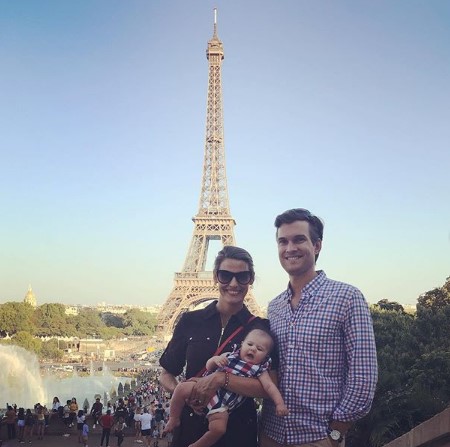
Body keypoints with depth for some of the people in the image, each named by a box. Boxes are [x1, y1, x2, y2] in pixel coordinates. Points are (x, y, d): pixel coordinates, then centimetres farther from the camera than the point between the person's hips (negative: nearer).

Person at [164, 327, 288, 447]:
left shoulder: (259, 370, 1)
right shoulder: (230, 356, 7)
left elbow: (269, 386, -9)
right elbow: (208, 367, 11)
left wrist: (280, 403, -23)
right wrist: (215, 359, -11)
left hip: (222, 404, -2)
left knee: (218, 429, -23)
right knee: (182, 388, -18)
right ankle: (174, 419, 7)